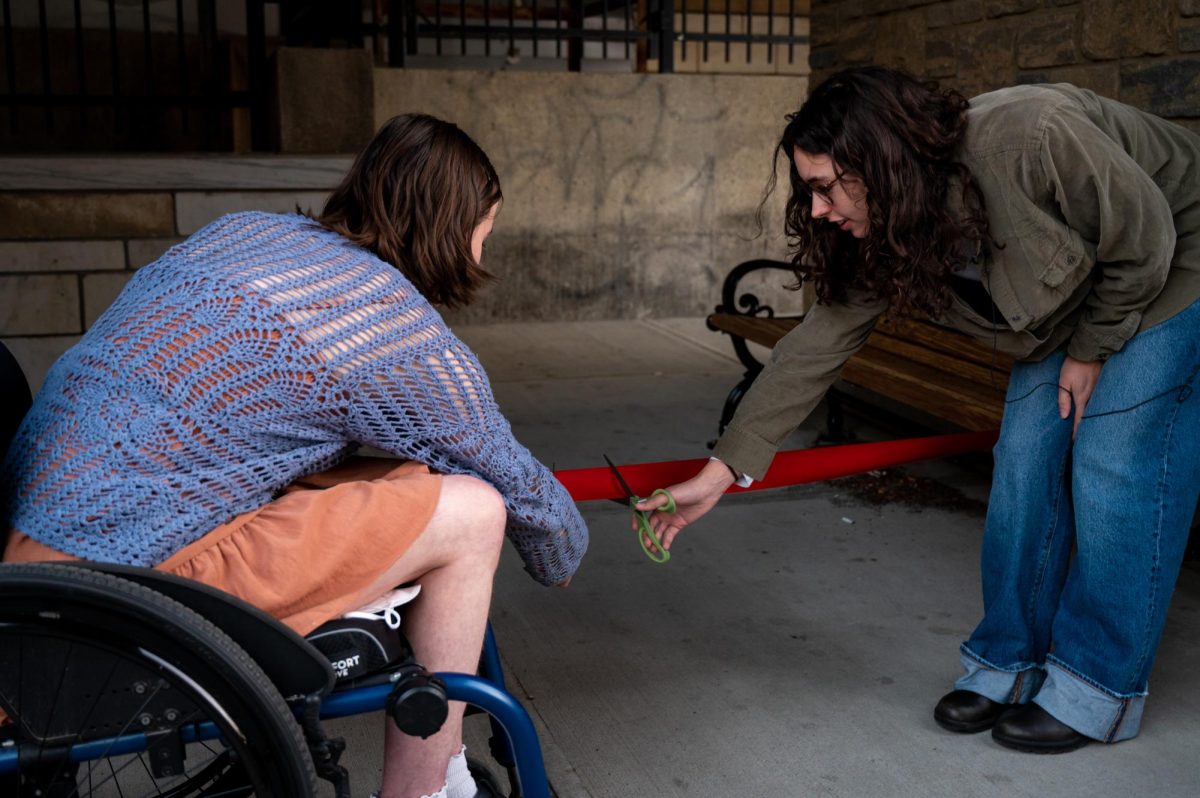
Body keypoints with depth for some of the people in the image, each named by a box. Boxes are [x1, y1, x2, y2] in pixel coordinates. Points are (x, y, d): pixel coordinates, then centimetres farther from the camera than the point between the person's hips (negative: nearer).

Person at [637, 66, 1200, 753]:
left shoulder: (1031, 139, -38)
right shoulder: (883, 234, -17)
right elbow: (817, 346, -17)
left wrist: (1091, 351, -14)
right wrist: (722, 471, -20)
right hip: (1069, 301, 6)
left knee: (1114, 463, -11)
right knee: (1027, 459, -1)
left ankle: (1098, 690, 3)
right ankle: (1010, 663, 13)